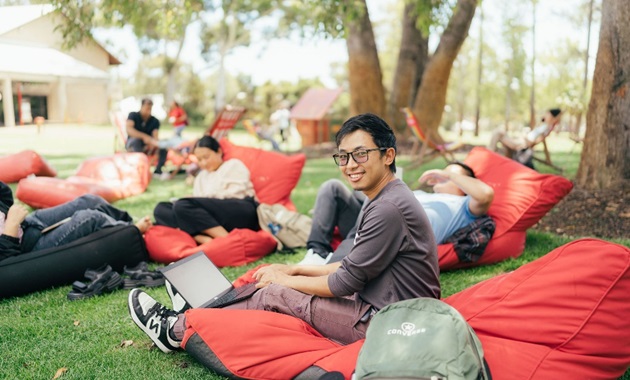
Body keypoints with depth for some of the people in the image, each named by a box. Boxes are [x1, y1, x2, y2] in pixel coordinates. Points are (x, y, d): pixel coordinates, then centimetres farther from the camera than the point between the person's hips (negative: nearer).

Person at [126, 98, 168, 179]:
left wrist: (152, 143, -41)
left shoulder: (155, 121, -1)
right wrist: (145, 136, -41)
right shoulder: (133, 115, -7)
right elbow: (129, 129, -26)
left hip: (147, 145, 3)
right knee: (137, 140, -38)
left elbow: (155, 136, -15)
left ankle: (158, 171, -26)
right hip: (132, 144, -3)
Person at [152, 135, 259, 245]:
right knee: (160, 208, -9)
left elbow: (237, 193, 0)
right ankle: (204, 239, -34)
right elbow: (199, 200, 14)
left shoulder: (233, 164, 17)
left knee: (183, 205, -26)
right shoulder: (200, 177, 31)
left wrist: (208, 198, -8)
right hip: (214, 219, 6)